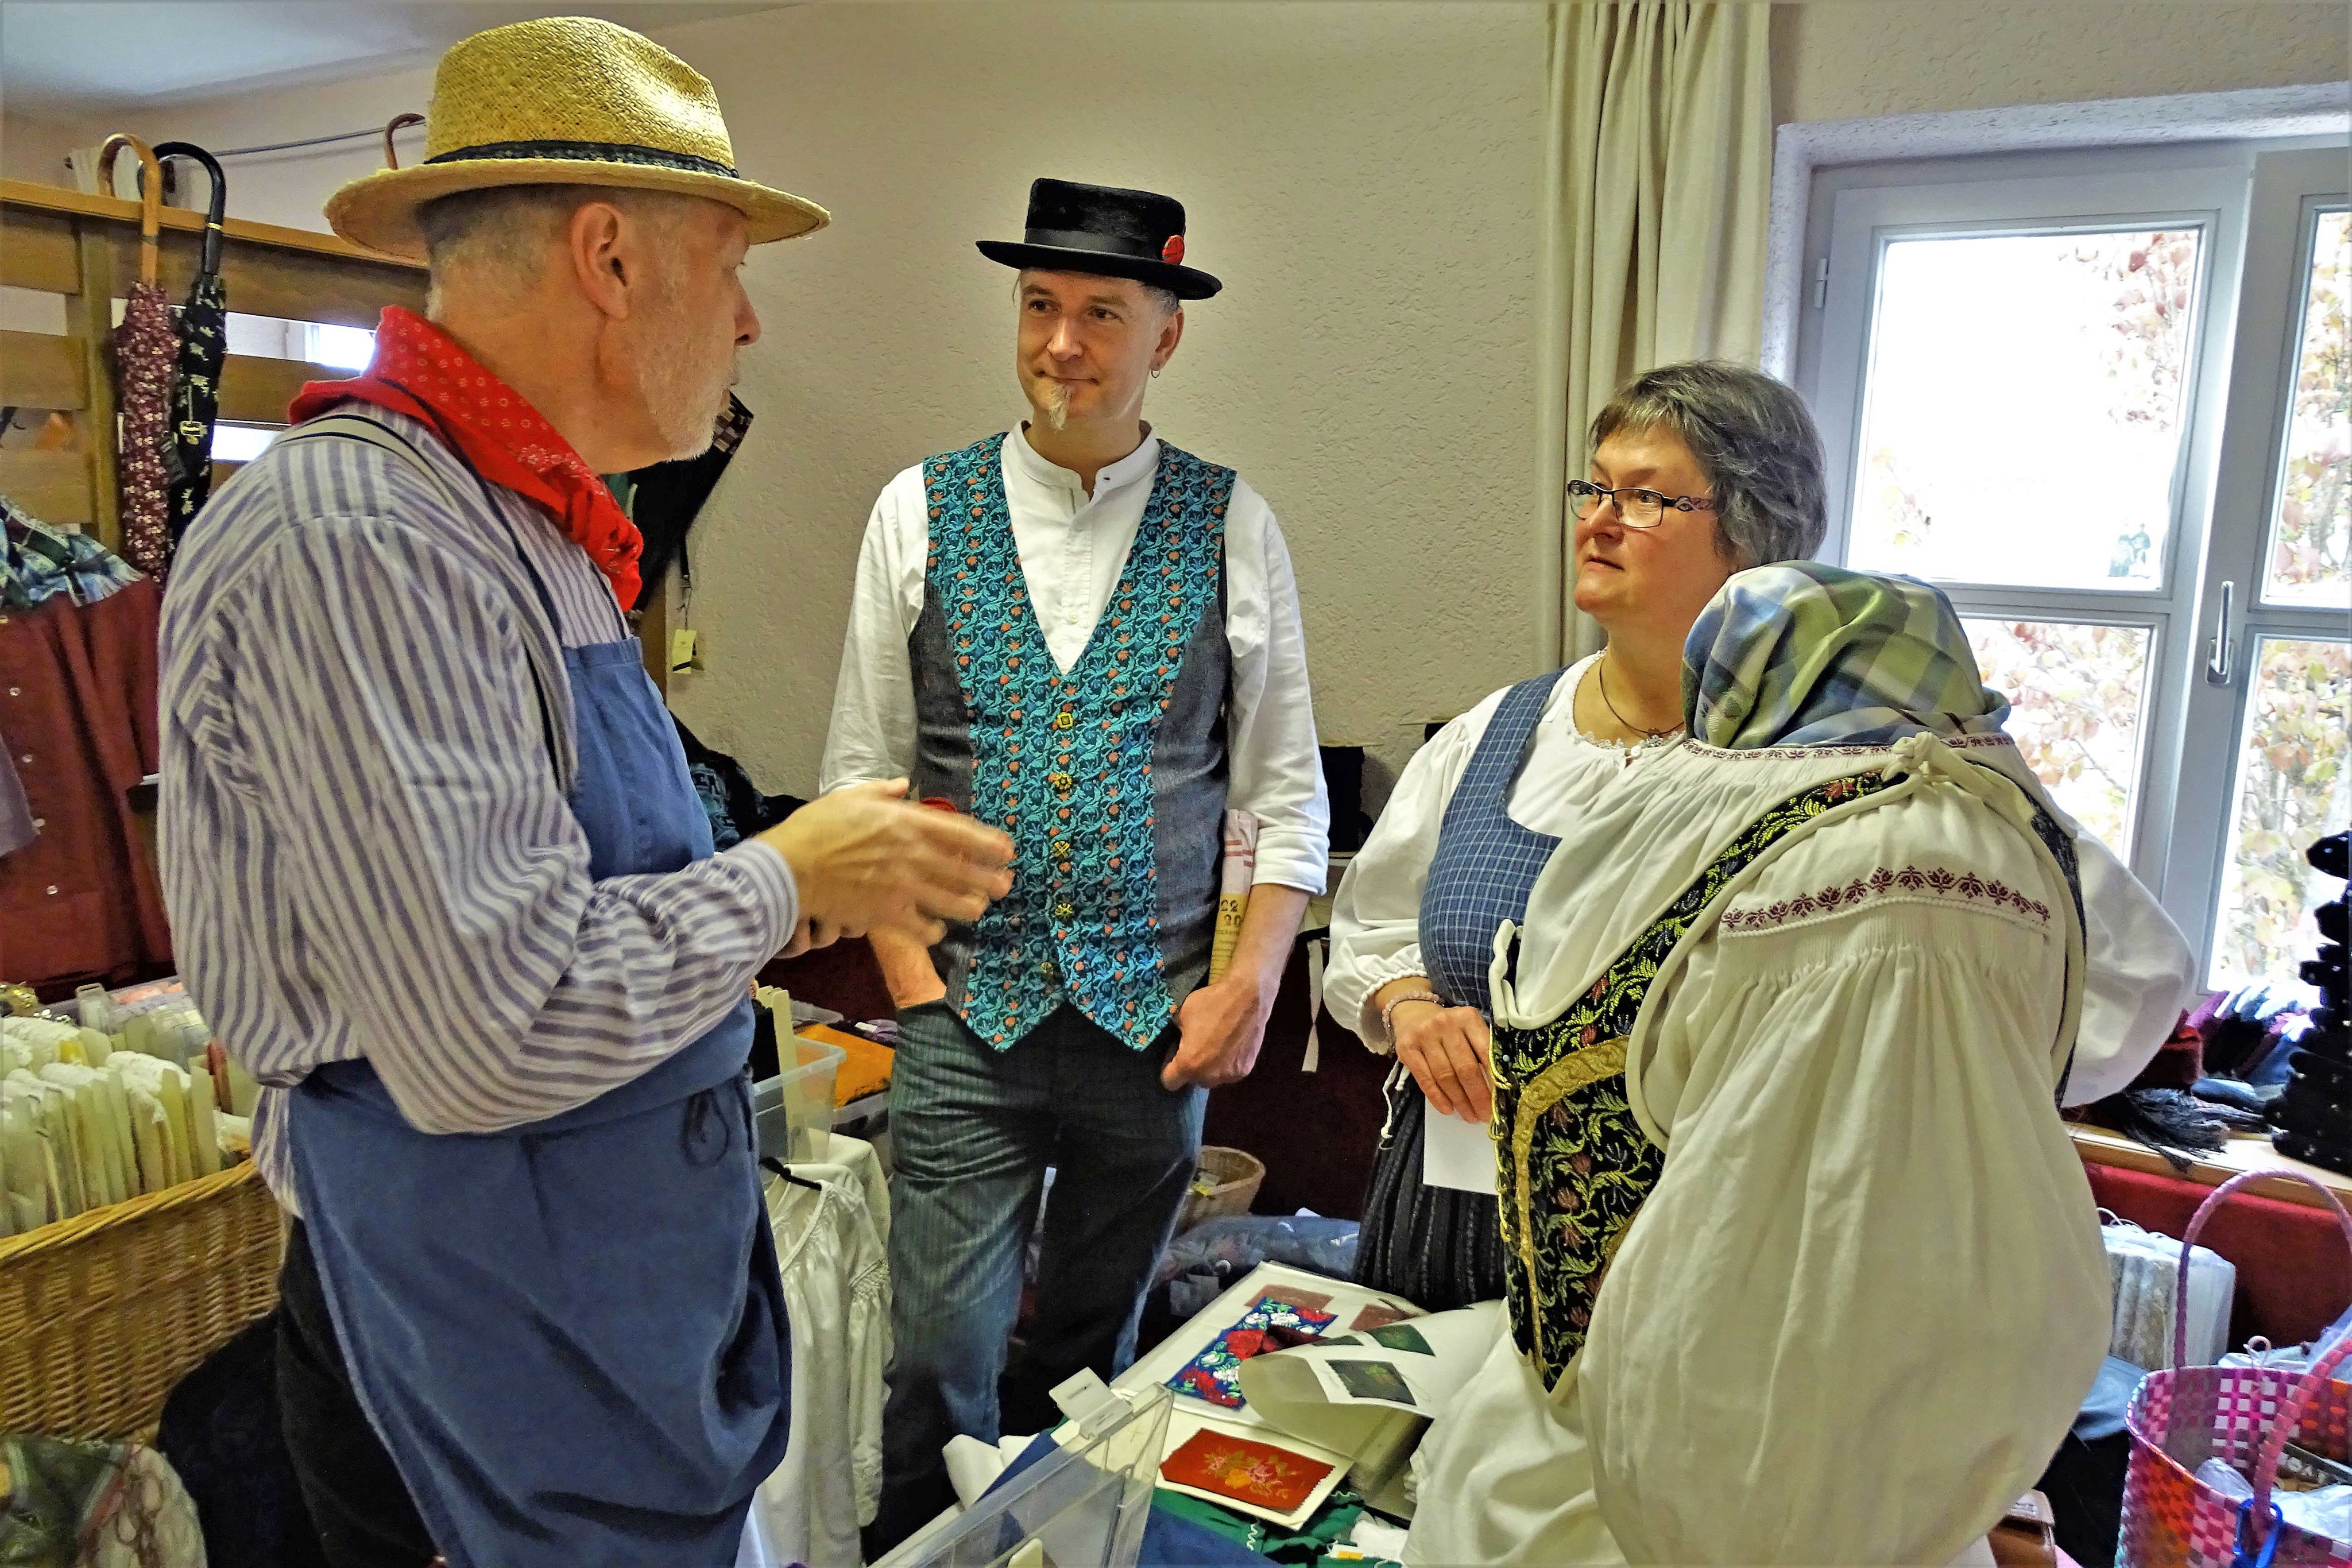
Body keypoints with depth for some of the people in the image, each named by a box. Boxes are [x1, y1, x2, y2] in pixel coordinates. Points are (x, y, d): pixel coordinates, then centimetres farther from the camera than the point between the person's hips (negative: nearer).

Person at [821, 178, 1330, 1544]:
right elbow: (864, 769, 4)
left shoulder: (1233, 524, 0)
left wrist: (1249, 987, -5)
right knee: (942, 1365, 3)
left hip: (1162, 1019, 1)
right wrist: (907, 971, -2)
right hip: (967, 1017, 0)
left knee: (1095, 1356, 16)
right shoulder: (920, 511, 1)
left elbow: (1287, 786, 2)